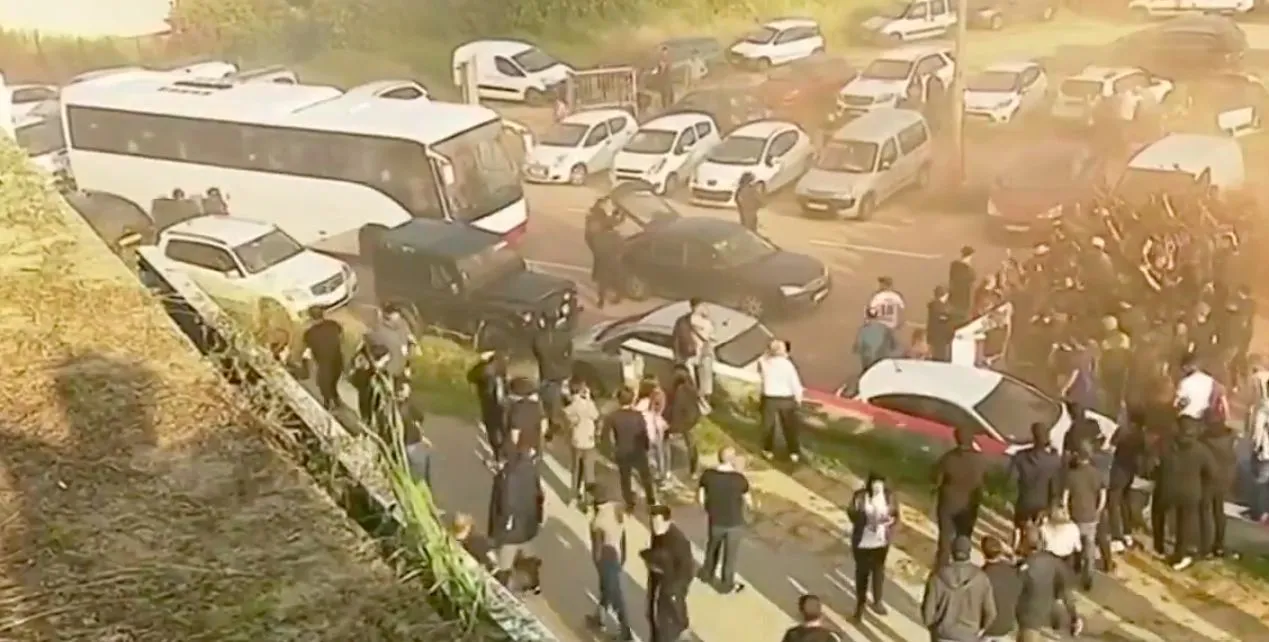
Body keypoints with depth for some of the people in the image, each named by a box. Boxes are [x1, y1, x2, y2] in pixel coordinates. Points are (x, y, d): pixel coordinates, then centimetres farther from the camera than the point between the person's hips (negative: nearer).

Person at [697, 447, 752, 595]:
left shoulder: (708, 475, -15)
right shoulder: (739, 478, -23)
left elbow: (700, 498, -6)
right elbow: (748, 503, -13)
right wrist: (753, 504, 10)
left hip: (715, 521, 3)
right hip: (734, 523, -3)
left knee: (712, 547, 30)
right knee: (730, 554, 17)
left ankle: (707, 574, 49)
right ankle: (726, 585, 34)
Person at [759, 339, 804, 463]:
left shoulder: (764, 362, -13)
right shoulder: (787, 364, -17)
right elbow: (795, 383, -11)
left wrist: (768, 354, 5)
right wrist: (798, 398, 4)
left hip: (769, 398, 1)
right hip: (786, 398, -1)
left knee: (769, 425, 19)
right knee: (790, 426, 13)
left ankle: (769, 450, 29)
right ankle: (794, 453, 18)